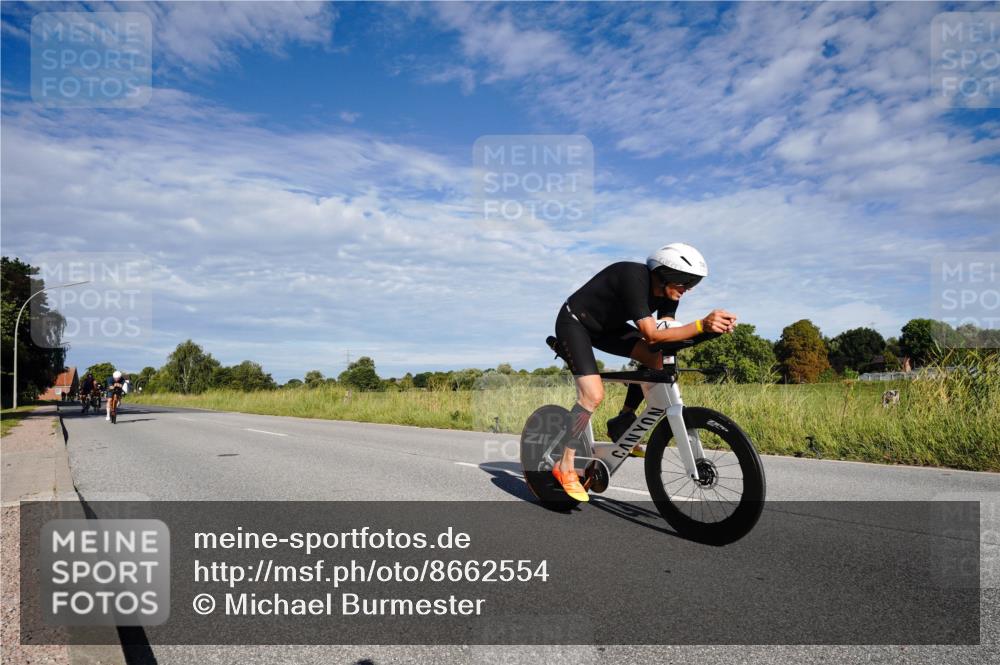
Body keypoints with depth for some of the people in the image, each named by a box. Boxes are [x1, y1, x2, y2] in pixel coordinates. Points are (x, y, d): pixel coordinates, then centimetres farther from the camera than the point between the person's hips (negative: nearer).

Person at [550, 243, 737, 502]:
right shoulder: (635, 278, -33)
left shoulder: (667, 291, -8)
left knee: (658, 359, -10)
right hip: (574, 323, -8)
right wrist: (701, 325, -46)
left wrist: (712, 327, -27)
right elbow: (652, 335, -37)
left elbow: (667, 334, -12)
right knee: (594, 394, -23)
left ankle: (622, 422, 5)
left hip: (606, 326, 8)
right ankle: (565, 466, -9)